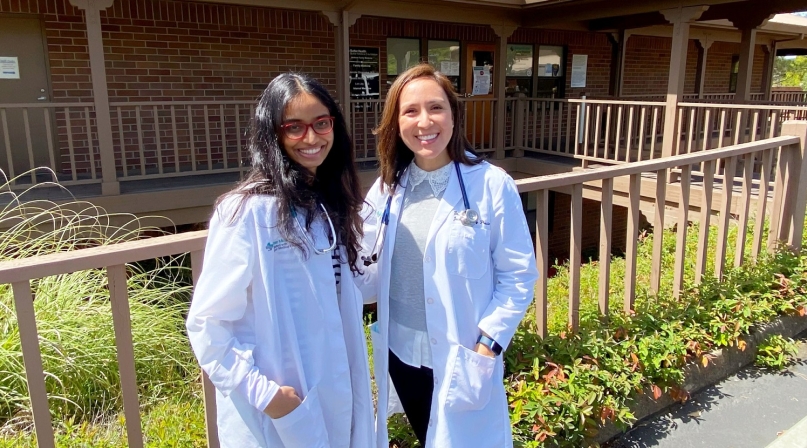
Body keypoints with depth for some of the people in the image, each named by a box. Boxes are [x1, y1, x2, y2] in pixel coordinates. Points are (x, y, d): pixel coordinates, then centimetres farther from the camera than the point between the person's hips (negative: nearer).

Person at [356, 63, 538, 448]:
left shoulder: (493, 186, -14)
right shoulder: (387, 187, -1)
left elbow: (518, 276, -9)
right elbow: (372, 272, 3)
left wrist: (488, 345, -15)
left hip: (463, 358, -4)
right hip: (399, 353, 4)